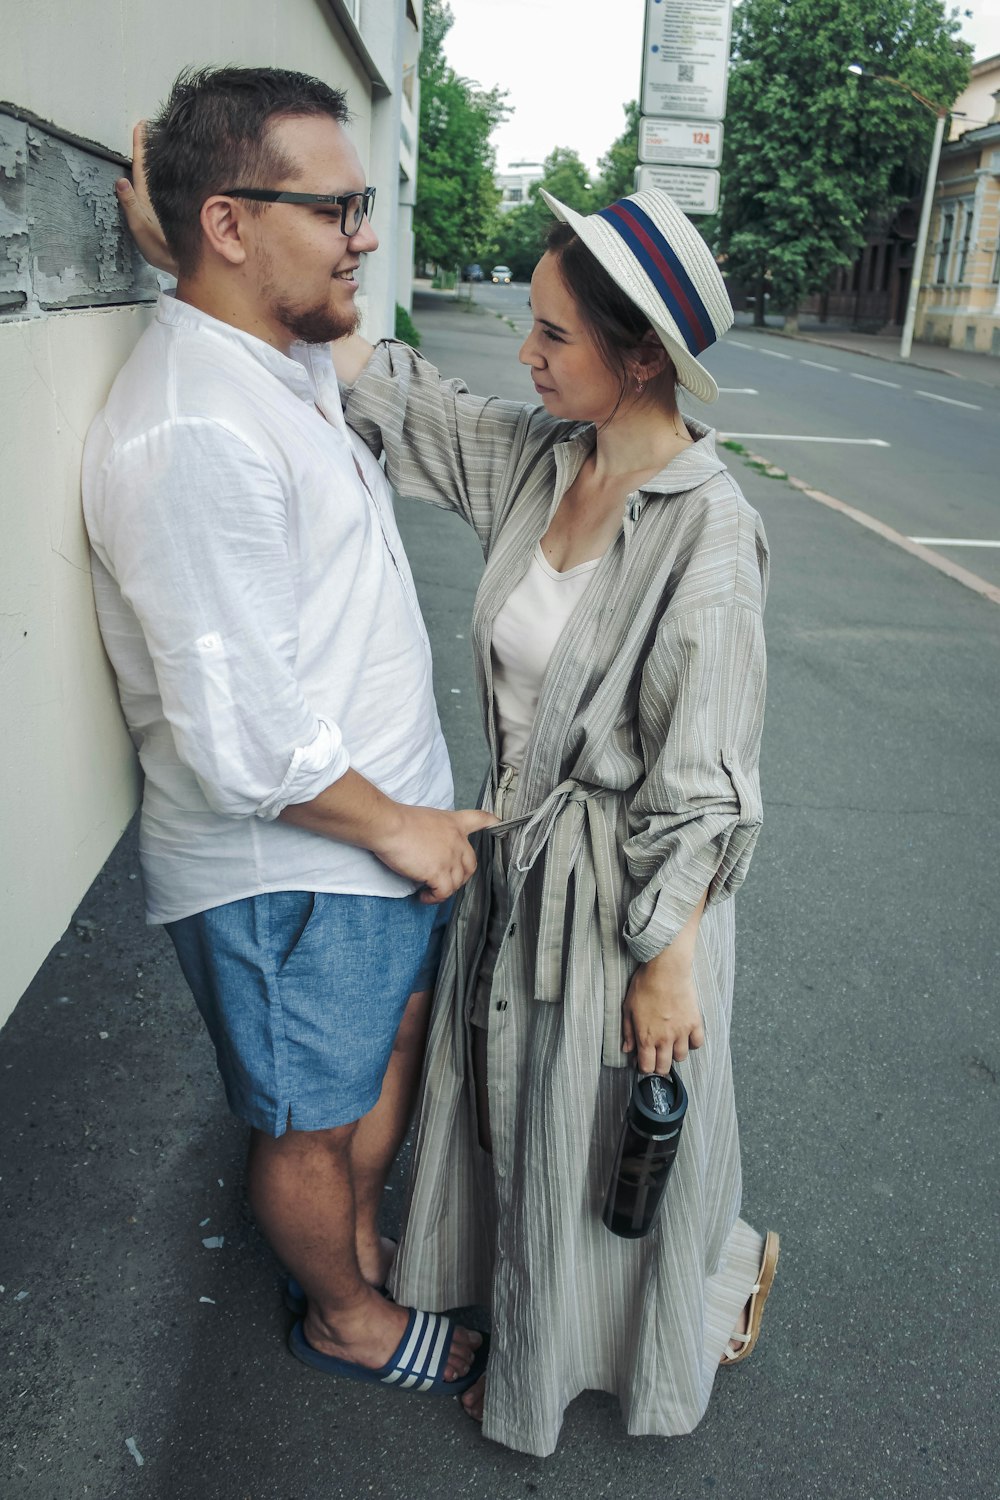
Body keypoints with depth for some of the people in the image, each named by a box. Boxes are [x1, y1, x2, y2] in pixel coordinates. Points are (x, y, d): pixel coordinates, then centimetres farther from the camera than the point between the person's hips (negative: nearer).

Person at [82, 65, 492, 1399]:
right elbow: (242, 738, -29)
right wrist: (396, 825, -14)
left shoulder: (290, 366, 5)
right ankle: (349, 1317, 44)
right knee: (312, 1125, 16)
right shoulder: (192, 433, -28)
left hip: (383, 823, 10)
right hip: (287, 869, -10)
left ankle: (360, 1244, 54)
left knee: (394, 1050, 27)